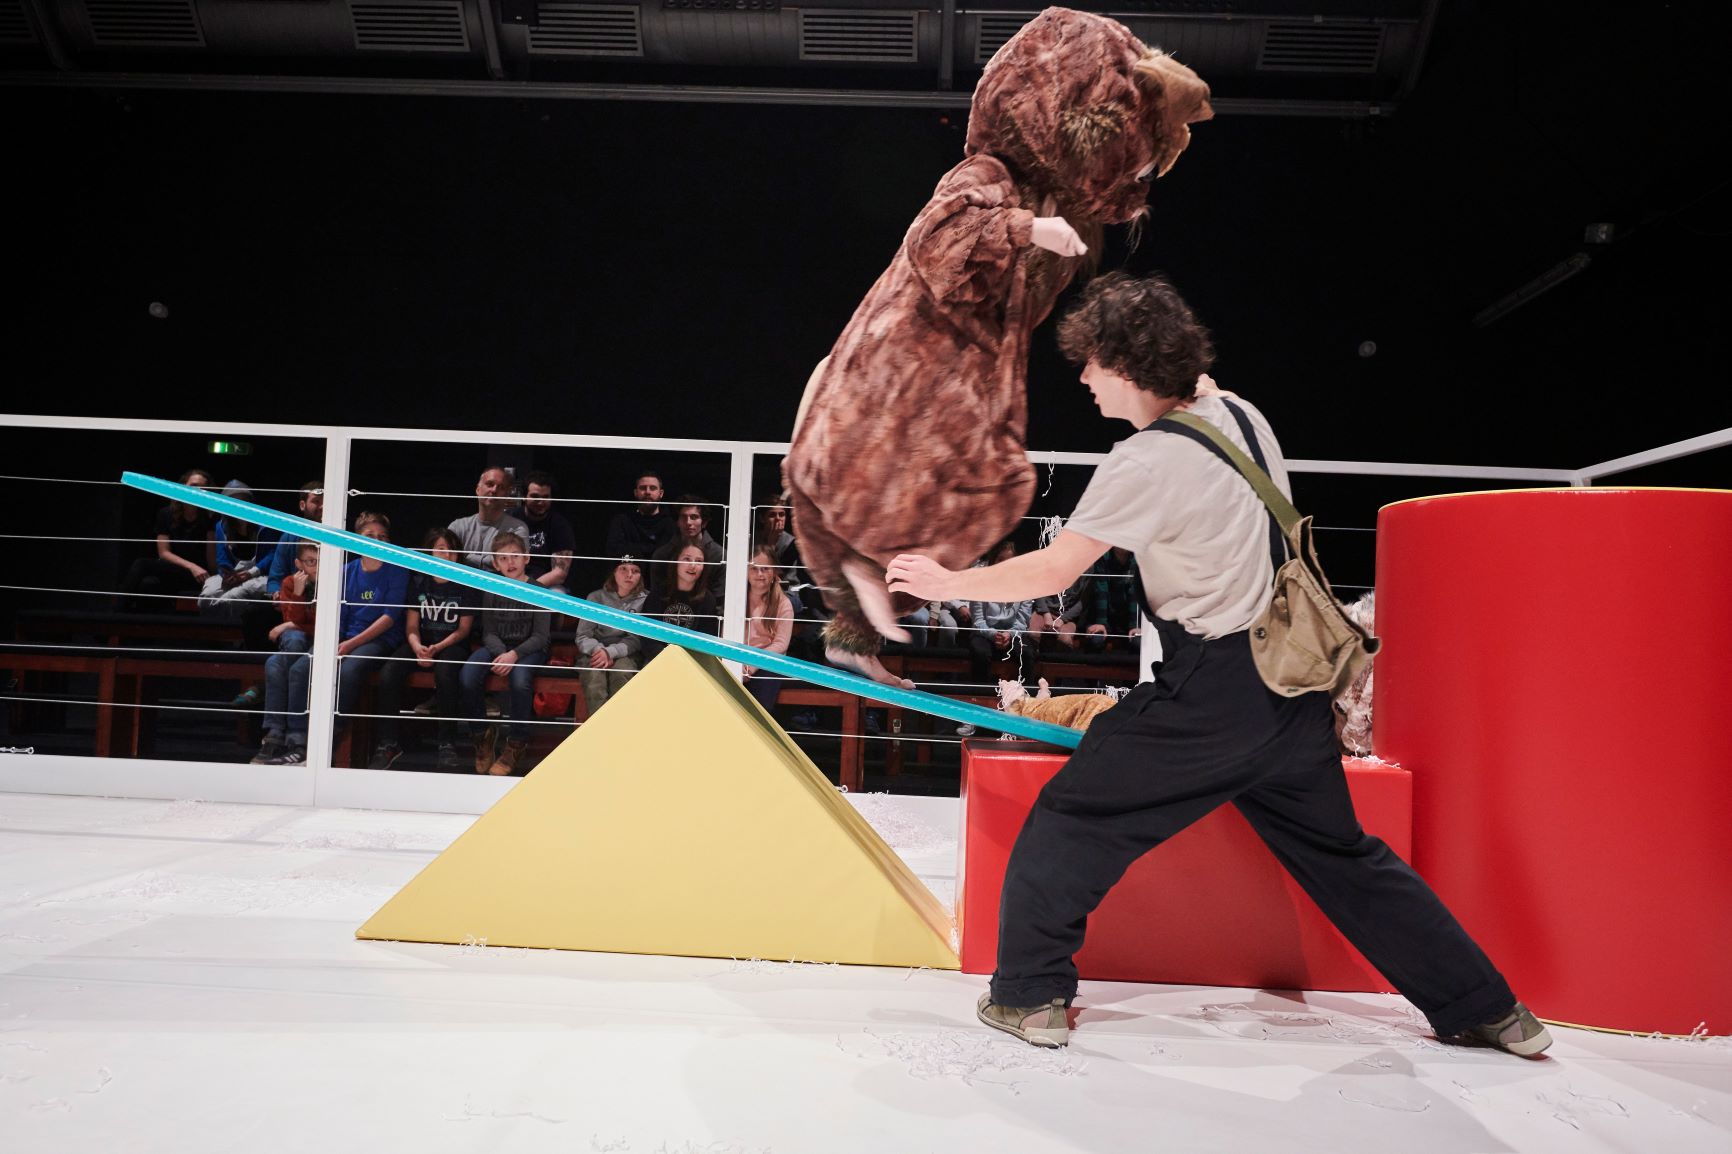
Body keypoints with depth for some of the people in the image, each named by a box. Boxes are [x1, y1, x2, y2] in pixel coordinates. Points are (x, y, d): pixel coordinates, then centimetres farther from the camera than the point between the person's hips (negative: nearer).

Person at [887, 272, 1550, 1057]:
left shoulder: (1147, 463, -16)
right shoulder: (1239, 415, 6)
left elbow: (1051, 572, -13)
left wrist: (947, 583, -2)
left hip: (1214, 692, -8)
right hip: (1290, 680, 8)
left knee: (1071, 817, 6)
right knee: (1341, 852, 21)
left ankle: (1030, 996, 14)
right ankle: (1485, 1009, 30)